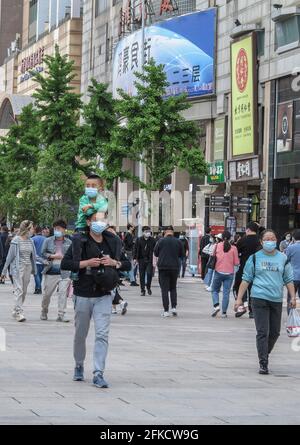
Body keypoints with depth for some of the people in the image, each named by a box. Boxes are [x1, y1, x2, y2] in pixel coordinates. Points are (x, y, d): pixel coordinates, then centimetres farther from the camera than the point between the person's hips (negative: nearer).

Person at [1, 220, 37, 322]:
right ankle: (19, 313, -16)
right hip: (17, 268, -6)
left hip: (28, 267, 6)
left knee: (24, 291, 8)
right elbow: (10, 256, -5)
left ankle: (16, 311, 19)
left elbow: (33, 256, 15)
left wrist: (34, 269, 12)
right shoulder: (16, 240, -8)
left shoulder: (30, 241, 8)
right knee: (19, 290, -12)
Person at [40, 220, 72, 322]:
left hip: (64, 272, 0)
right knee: (46, 294, 7)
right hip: (50, 272, 0)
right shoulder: (48, 241, 5)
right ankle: (44, 312, 27)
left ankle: (61, 315, -4)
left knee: (63, 293, -8)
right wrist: (53, 256, -10)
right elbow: (43, 254, 4)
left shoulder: (69, 243, 6)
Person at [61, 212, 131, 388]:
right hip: (83, 295, -1)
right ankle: (79, 366, 34)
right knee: (81, 334, 12)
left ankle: (99, 374, -12)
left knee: (102, 334, -11)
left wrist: (114, 262, -6)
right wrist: (87, 263, -18)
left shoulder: (112, 242, 7)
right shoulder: (80, 242, -3)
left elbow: (127, 264, 14)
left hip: (104, 296, 1)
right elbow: (65, 264, -10)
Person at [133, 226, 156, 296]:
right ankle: (142, 290, 12)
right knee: (142, 275, 4)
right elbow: (135, 249, 7)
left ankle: (148, 287, 12)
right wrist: (135, 258, 1)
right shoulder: (139, 240, 2)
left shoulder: (153, 240, 0)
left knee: (149, 273, -11)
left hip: (149, 260, -1)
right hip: (141, 260, 1)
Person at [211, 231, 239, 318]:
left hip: (218, 272, 0)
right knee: (226, 293, 5)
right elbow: (236, 263, -3)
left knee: (215, 290, 15)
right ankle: (224, 312, 3)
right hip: (229, 273, 0)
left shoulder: (217, 246, -4)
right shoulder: (233, 248, -5)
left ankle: (216, 305, -8)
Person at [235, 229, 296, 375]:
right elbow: (246, 279, 5)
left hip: (277, 300, 3)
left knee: (275, 332, 9)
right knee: (263, 332, -9)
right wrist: (239, 298, 1)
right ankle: (263, 364, -8)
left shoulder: (283, 258, 9)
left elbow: (288, 279, 13)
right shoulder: (255, 258, 3)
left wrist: (293, 297, 2)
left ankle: (265, 355, 31)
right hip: (259, 299, -3)